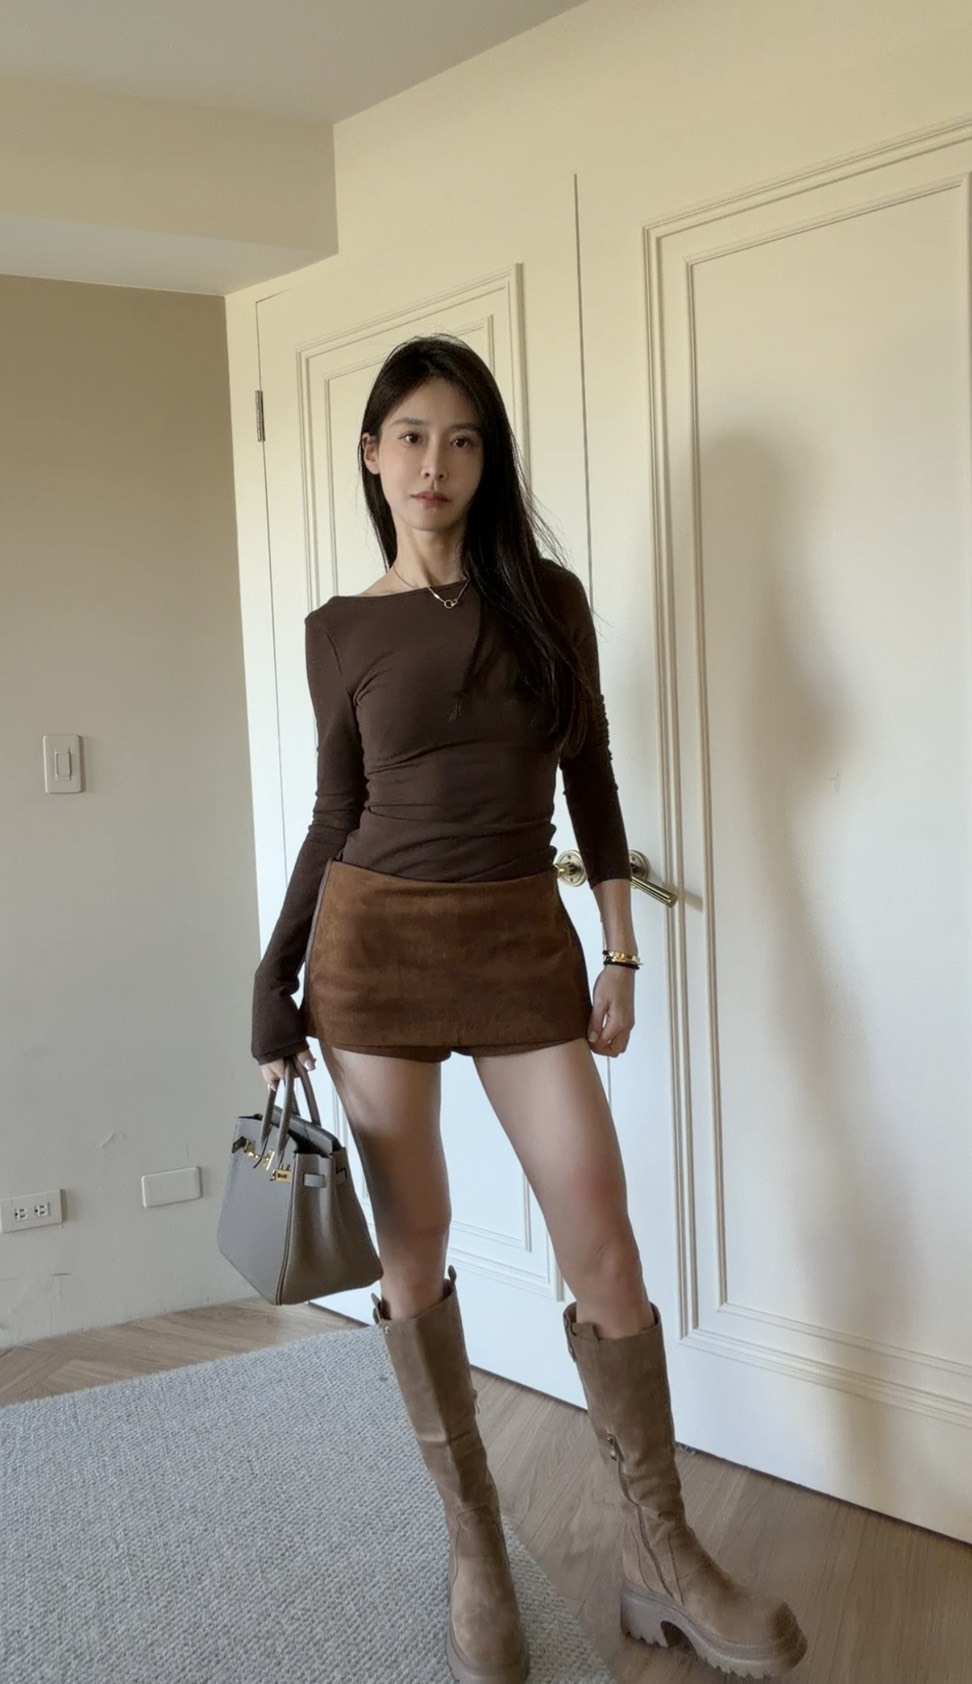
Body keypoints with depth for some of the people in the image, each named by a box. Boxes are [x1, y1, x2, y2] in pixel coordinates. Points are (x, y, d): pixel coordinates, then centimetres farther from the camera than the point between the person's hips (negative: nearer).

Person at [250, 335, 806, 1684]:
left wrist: (621, 952, 5)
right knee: (414, 1253, 4)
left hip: (525, 939, 1)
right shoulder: (342, 630, 3)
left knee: (604, 1246, -1)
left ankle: (663, 1558, 16)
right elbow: (336, 817, 8)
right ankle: (476, 1556, 20)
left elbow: (590, 778, 8)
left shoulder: (548, 596, 4)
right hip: (378, 937, 0)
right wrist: (275, 993, 5)